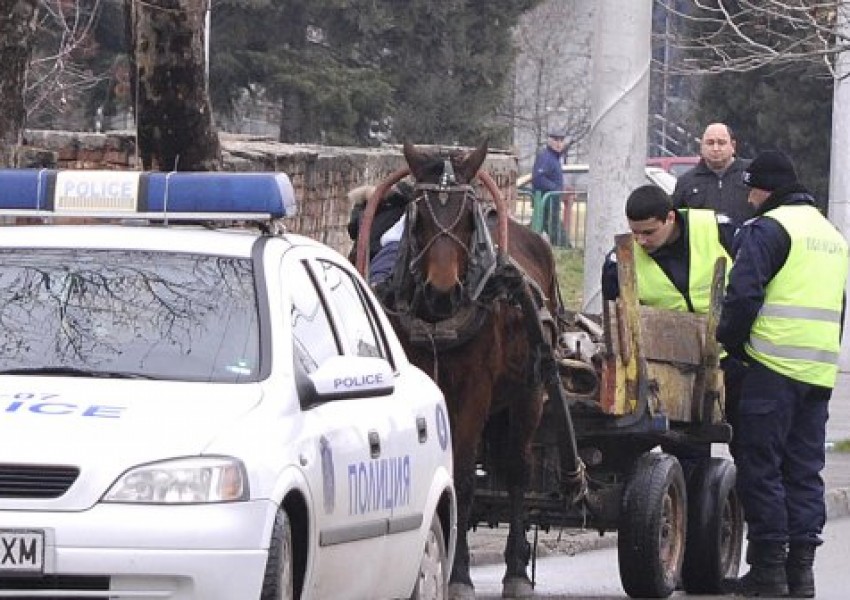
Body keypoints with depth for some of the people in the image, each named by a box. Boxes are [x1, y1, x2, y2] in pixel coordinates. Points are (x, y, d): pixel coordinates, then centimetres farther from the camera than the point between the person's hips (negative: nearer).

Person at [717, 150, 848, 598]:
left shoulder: (767, 229, -8)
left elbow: (743, 294, -16)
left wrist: (730, 342, 0)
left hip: (773, 368, -8)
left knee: (760, 467, -2)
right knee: (805, 470, 11)